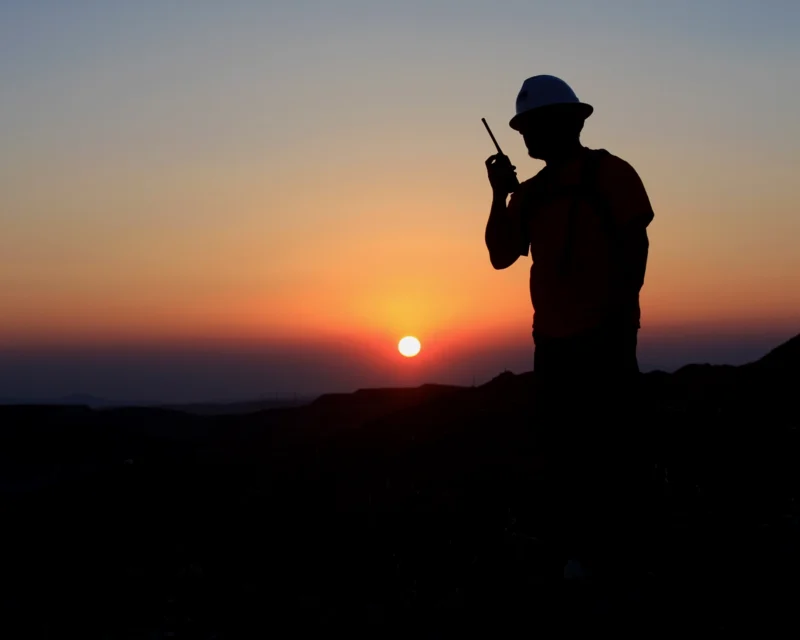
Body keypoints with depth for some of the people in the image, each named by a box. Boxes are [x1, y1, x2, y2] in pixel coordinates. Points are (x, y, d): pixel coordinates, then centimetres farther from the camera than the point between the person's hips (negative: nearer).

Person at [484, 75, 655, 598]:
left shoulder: (608, 173, 0)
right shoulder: (531, 192, 16)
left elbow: (636, 244, -6)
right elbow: (501, 256, 12)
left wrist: (623, 313, -14)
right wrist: (500, 195, 1)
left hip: (603, 335, -7)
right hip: (553, 338, 7)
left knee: (614, 444, -6)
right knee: (563, 447, 8)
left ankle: (621, 558, -1)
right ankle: (577, 554, 16)